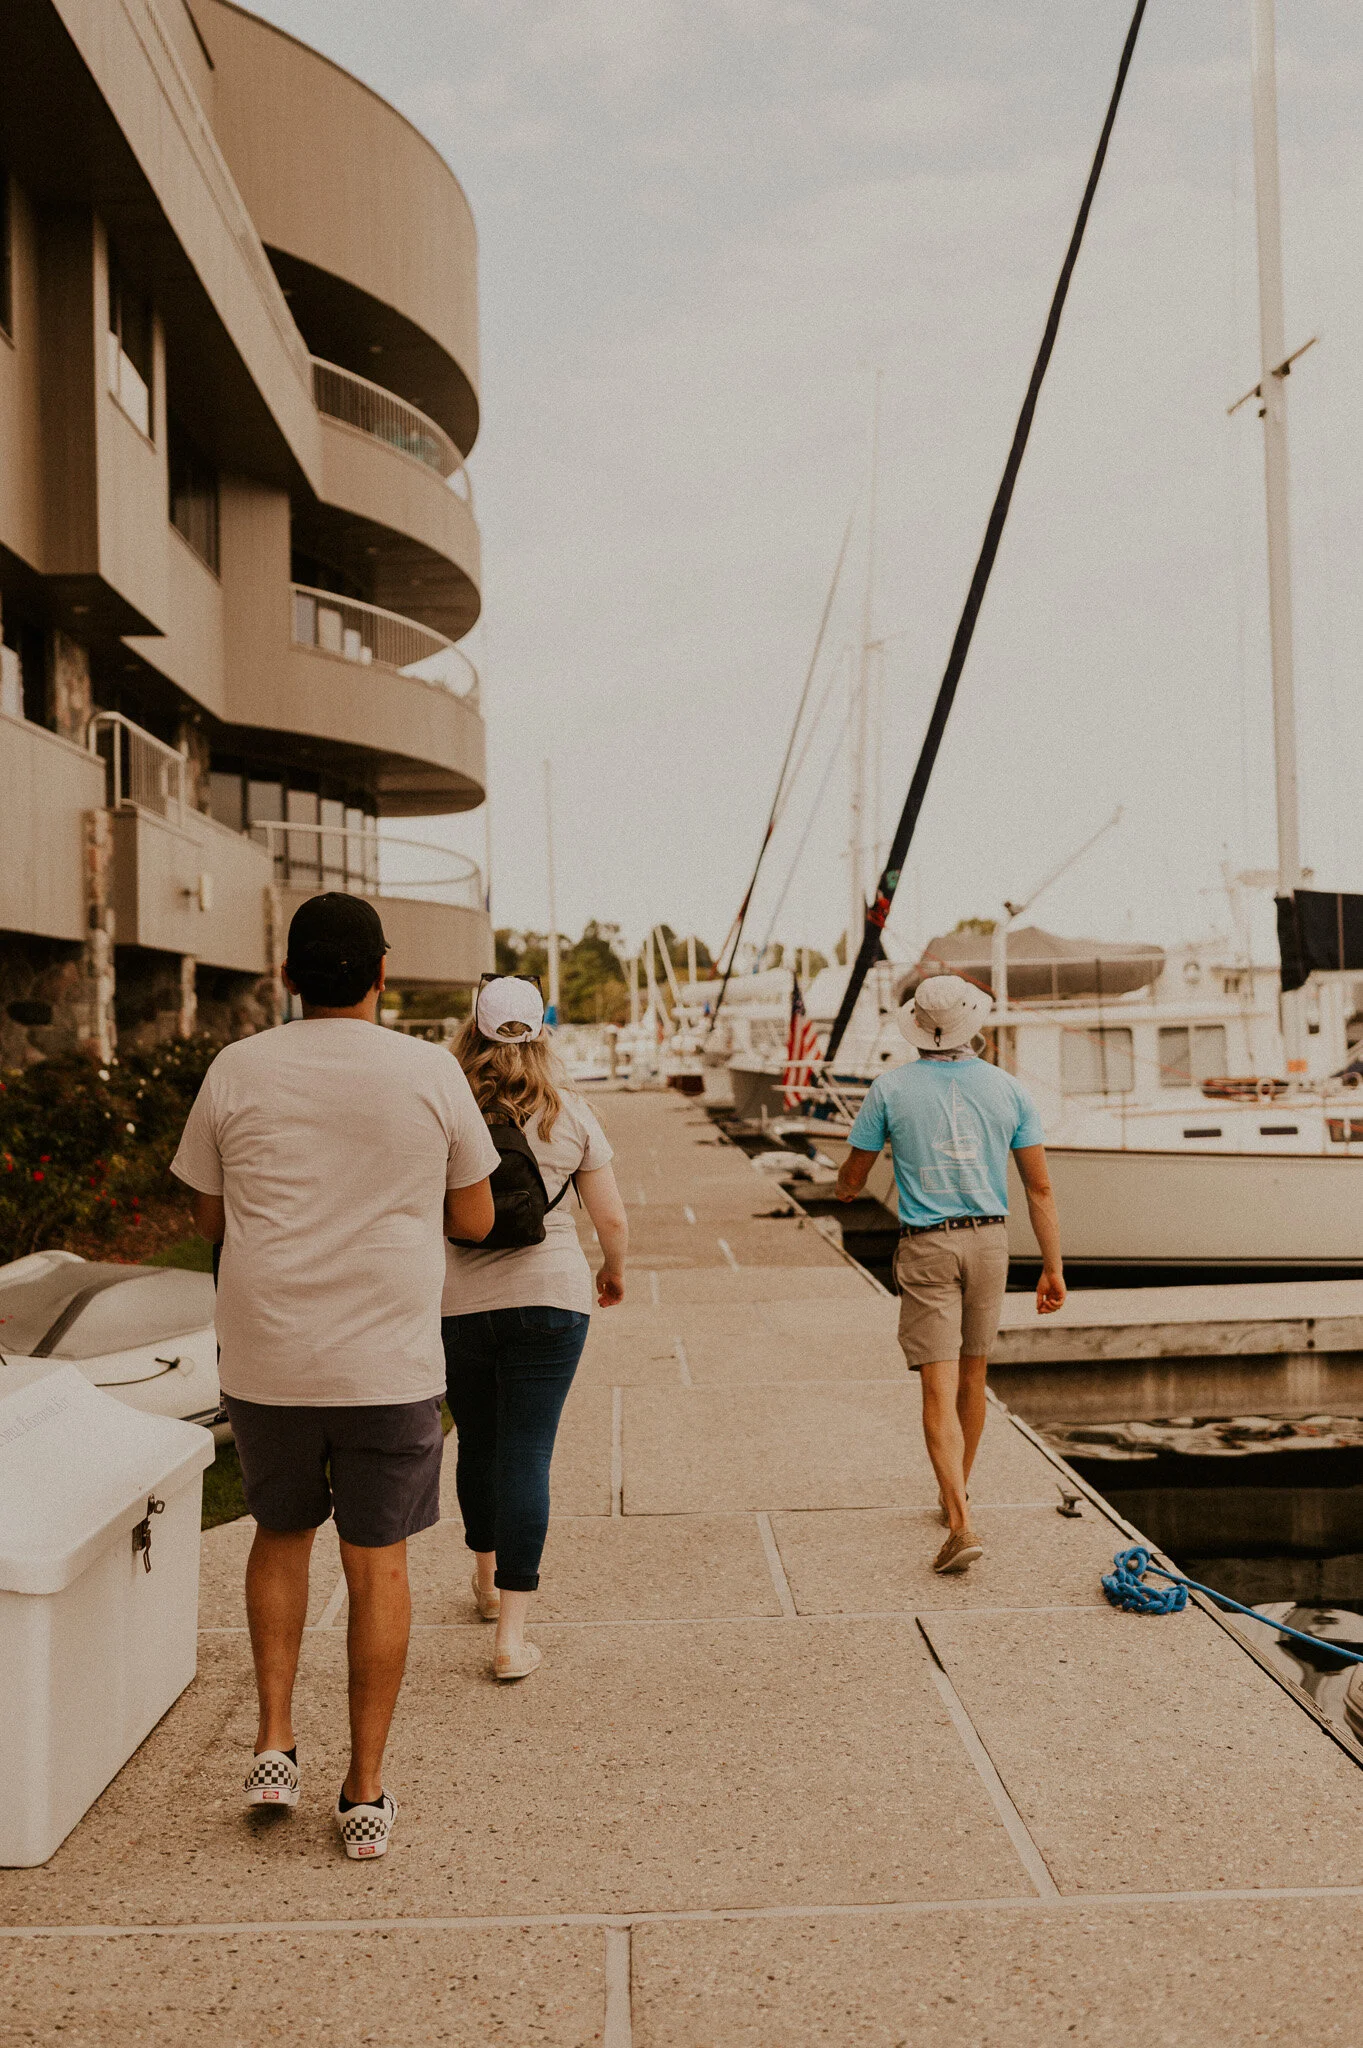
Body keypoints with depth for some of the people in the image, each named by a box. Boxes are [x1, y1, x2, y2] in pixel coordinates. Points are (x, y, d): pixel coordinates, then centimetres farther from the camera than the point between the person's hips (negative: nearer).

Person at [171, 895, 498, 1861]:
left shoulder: (237, 1071, -3)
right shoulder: (431, 1073, -6)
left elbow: (211, 1218, 8)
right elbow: (475, 1218, 3)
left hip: (266, 1361, 1)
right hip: (390, 1363, -1)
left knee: (283, 1532, 24)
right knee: (378, 1561, 11)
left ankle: (275, 1739, 21)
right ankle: (366, 1790, 19)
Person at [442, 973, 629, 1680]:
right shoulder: (569, 1114, -2)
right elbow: (611, 1216, 1)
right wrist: (614, 1271, 21)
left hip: (455, 1303, 1)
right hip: (547, 1300, -1)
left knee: (476, 1444, 19)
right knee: (526, 1455, 1)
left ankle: (487, 1582, 41)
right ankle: (511, 1635, -1)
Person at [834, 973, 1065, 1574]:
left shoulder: (891, 1089, -7)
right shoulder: (1008, 1089, -1)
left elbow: (852, 1179, 2)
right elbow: (1040, 1188, -2)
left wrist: (845, 1190, 27)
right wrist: (1053, 1267, 3)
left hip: (926, 1246, -3)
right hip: (989, 1239, 3)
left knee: (940, 1387, -5)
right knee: (972, 1375, 19)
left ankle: (962, 1525, -16)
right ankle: (954, 1496, 35)